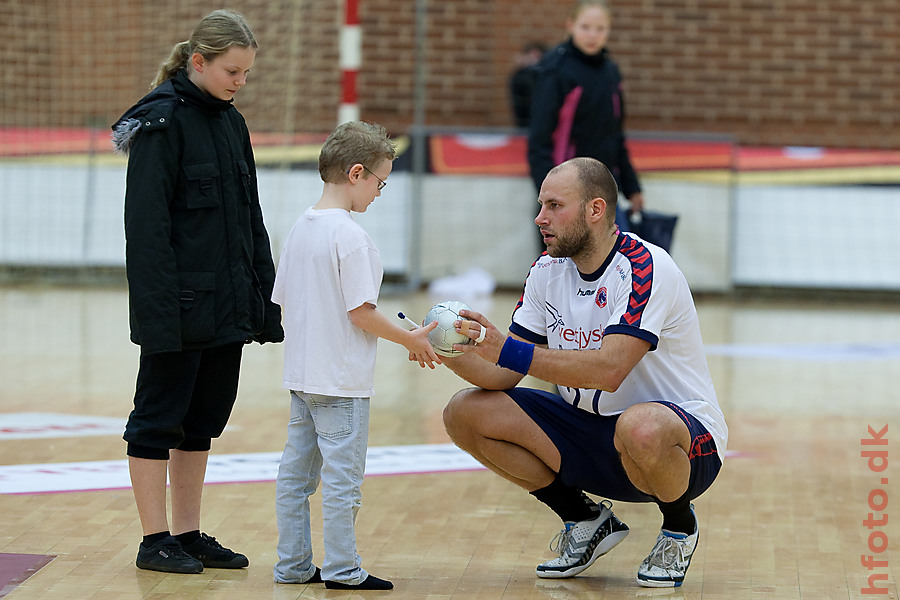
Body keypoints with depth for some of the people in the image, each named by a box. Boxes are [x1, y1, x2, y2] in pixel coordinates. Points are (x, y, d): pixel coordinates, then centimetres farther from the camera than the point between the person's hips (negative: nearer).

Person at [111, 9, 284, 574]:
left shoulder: (231, 123, 12)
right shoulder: (162, 122, -12)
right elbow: (147, 225, -16)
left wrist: (263, 295, 12)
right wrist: (158, 311, -21)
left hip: (227, 307, 8)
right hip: (180, 305, -8)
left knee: (204, 421, 12)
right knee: (159, 419, 2)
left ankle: (189, 533, 19)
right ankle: (156, 540, 8)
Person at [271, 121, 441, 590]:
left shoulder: (300, 229, 8)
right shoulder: (350, 236, -17)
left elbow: (283, 301, 13)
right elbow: (360, 312, -18)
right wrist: (411, 340, -6)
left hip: (301, 376, 8)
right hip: (341, 381, -8)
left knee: (296, 473, 11)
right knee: (342, 477, -1)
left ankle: (292, 565, 17)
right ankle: (341, 569, 3)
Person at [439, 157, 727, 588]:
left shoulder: (644, 269, -21)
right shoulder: (548, 271, 2)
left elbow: (608, 370, -34)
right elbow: (503, 377, 1)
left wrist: (508, 351, -36)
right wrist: (450, 353, -19)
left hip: (687, 440, -7)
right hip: (588, 431, 7)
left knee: (640, 429, -43)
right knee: (465, 414, -7)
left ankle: (679, 527, -6)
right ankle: (586, 521, 9)